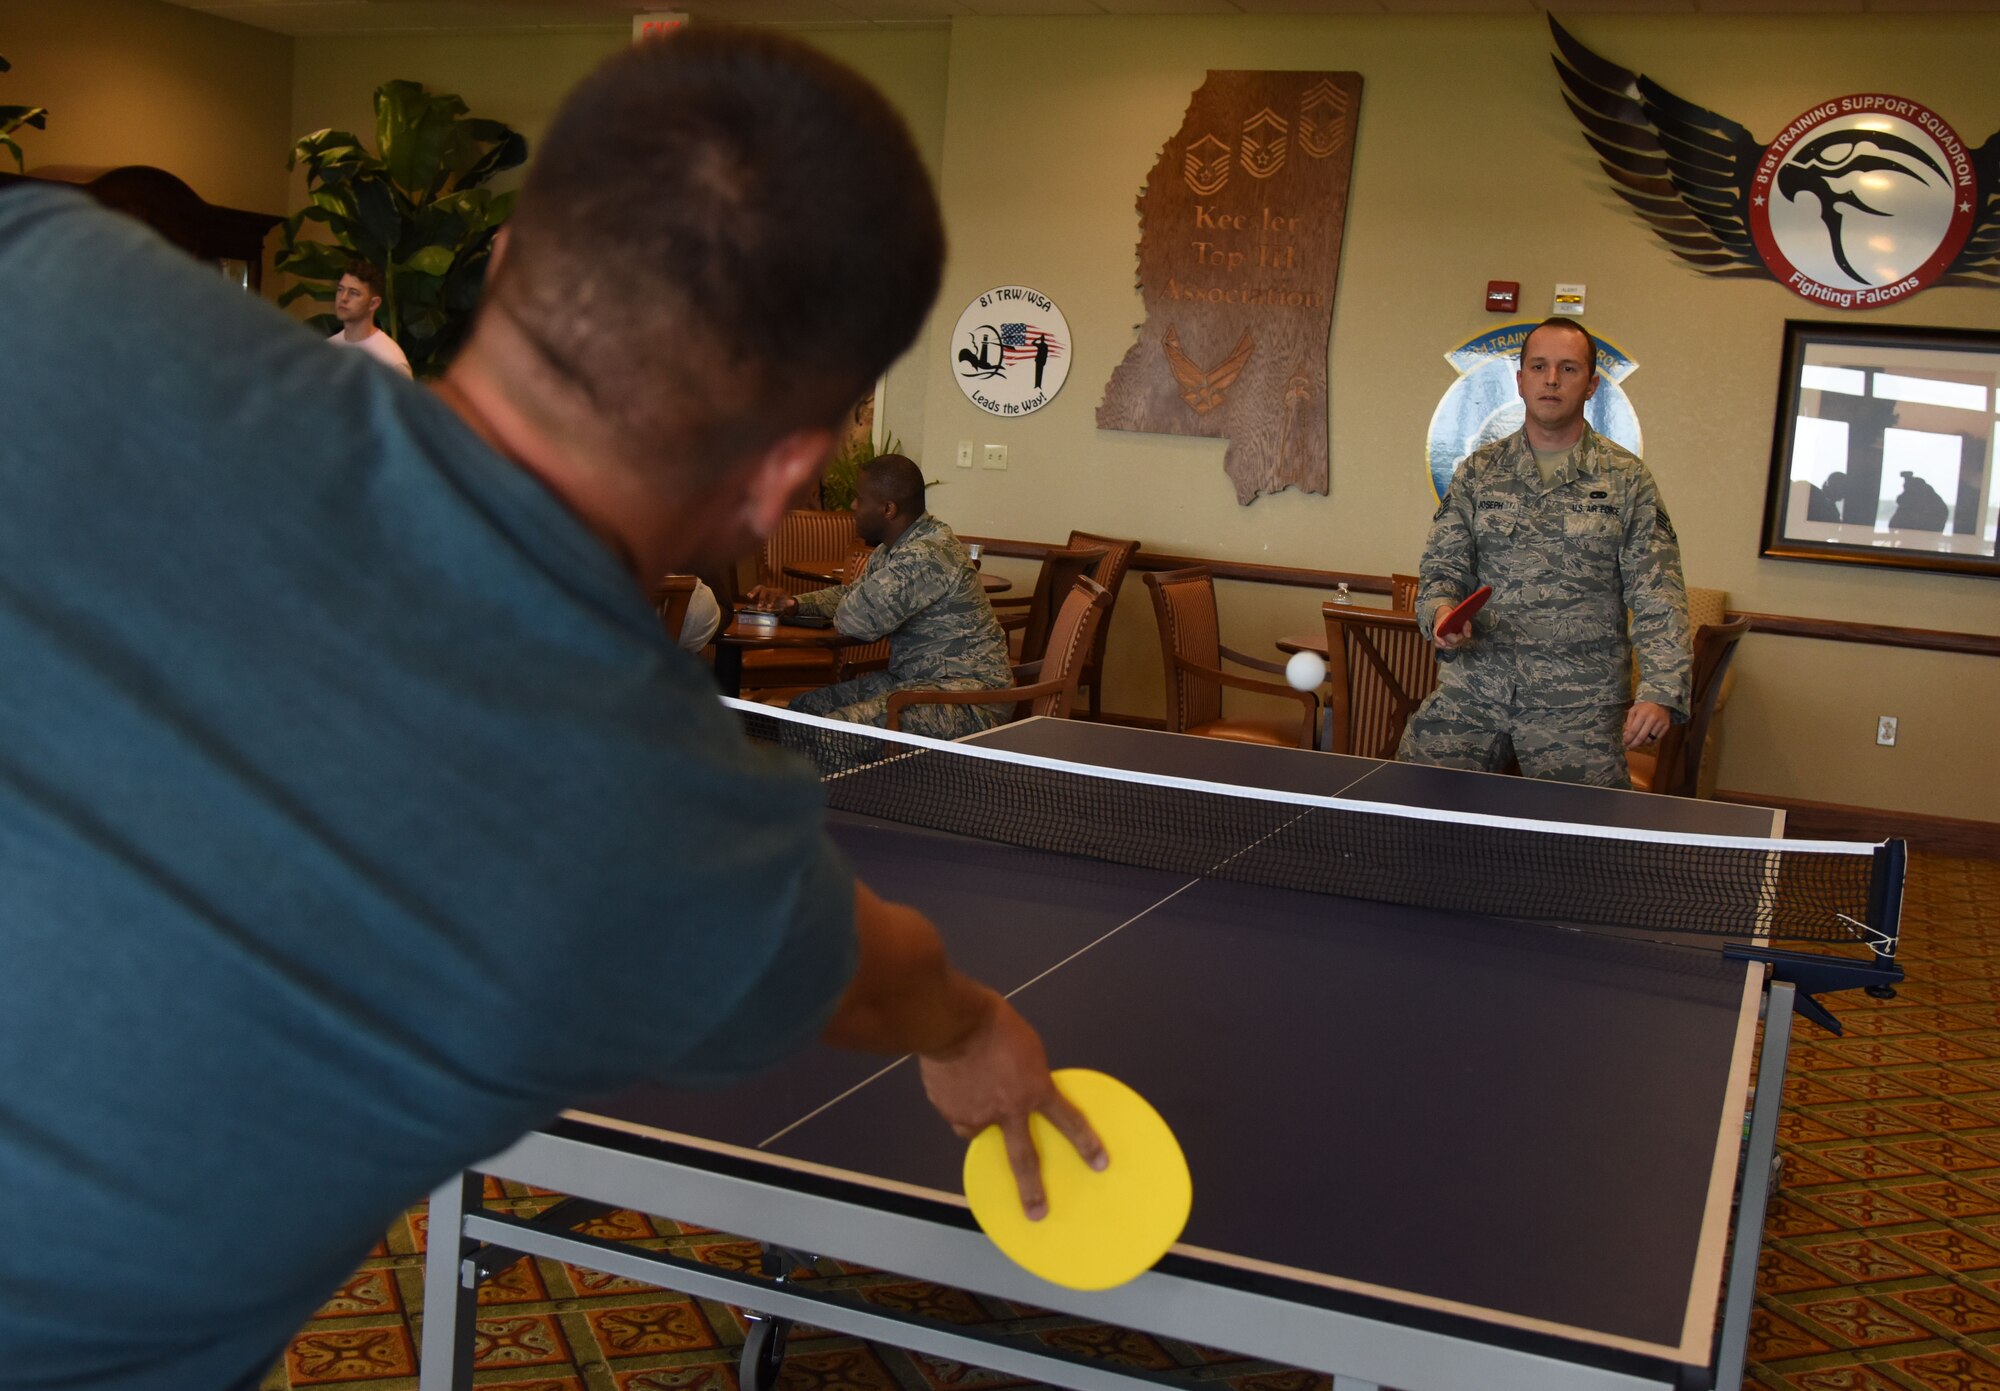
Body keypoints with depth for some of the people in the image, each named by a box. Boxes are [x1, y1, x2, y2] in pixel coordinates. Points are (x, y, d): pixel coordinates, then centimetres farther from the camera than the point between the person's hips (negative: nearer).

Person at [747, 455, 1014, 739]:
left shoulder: (927, 556, -23)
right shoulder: (891, 549, 11)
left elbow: (856, 621, -26)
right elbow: (852, 595, 25)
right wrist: (795, 603, 8)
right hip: (913, 679, 11)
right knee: (805, 707, 8)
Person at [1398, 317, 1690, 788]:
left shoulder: (1627, 479, 4)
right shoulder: (1478, 471, 10)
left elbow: (1657, 596, 0)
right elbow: (1441, 568, 11)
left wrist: (1660, 690, -12)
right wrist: (1441, 612, -12)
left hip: (1579, 701, -1)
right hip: (1471, 688, 2)